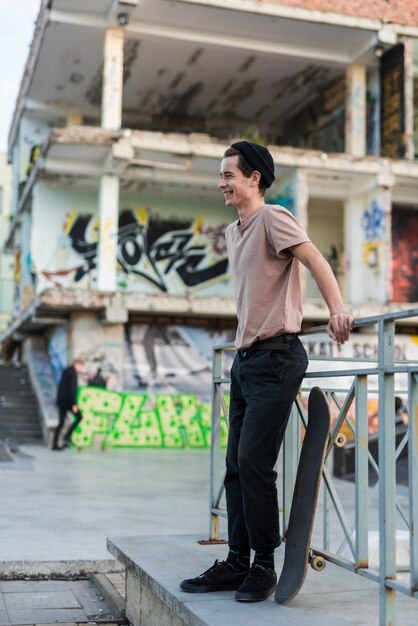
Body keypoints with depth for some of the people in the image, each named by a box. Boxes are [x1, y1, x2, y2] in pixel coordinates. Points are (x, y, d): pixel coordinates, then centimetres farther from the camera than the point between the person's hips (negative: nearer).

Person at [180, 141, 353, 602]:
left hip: (275, 358, -9)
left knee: (253, 462, -9)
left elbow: (316, 261, -19)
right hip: (244, 358, 9)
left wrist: (337, 311, -34)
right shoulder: (233, 232, 18)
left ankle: (265, 565, 5)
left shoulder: (272, 218, -8)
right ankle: (237, 563, 18)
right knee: (236, 465, 9)